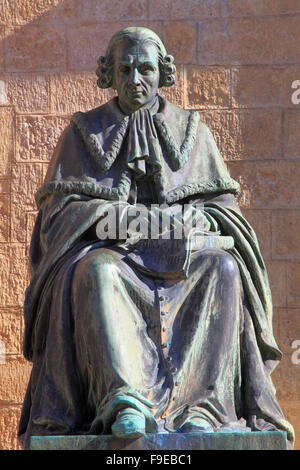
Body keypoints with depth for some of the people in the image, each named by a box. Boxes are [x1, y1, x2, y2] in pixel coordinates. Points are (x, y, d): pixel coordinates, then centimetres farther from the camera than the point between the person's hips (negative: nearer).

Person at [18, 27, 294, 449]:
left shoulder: (190, 129, 15)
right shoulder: (84, 132, 13)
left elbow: (221, 206, 9)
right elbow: (63, 207, 1)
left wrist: (189, 224, -15)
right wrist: (121, 218, -16)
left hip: (180, 255, 1)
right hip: (110, 249, -1)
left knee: (223, 271, -33)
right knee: (96, 273, -37)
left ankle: (200, 406, -43)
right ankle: (127, 402, -53)